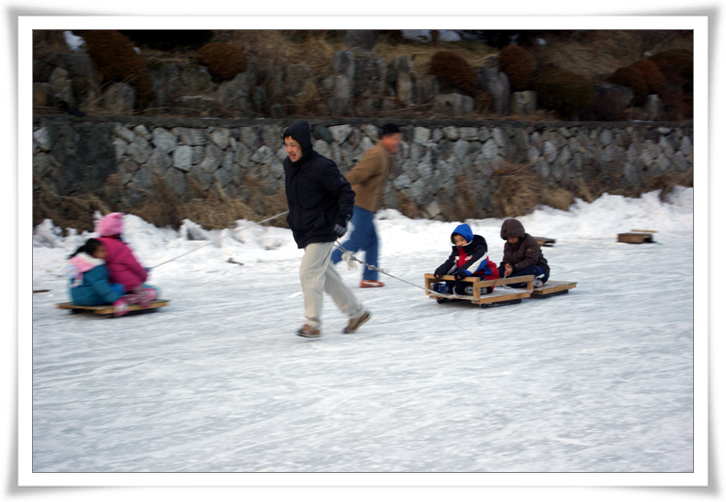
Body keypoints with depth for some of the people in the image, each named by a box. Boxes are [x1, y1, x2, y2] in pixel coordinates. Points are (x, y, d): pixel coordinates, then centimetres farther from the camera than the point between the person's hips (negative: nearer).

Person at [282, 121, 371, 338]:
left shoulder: (321, 167, -18)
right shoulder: (289, 165, 6)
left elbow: (346, 192, -14)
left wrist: (342, 219, -21)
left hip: (322, 232, -8)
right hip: (303, 232, 8)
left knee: (309, 272, -14)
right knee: (324, 273, 13)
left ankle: (313, 323, -5)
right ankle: (357, 312, 27)